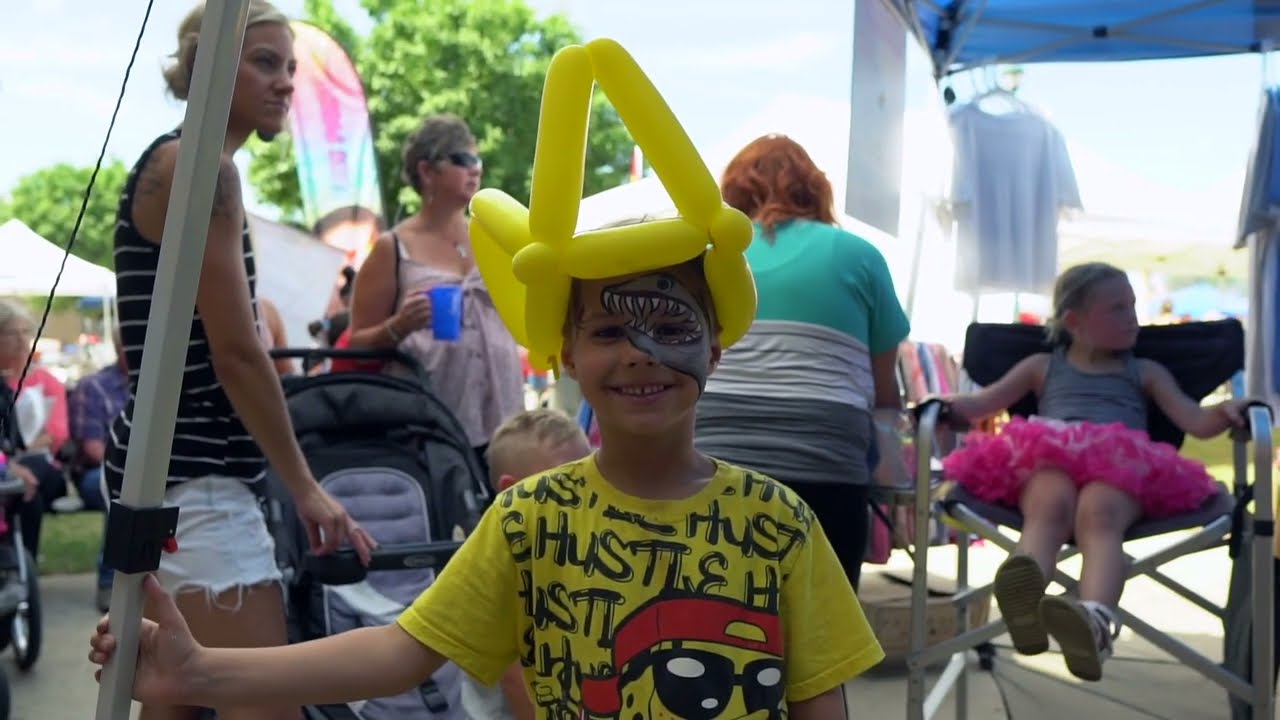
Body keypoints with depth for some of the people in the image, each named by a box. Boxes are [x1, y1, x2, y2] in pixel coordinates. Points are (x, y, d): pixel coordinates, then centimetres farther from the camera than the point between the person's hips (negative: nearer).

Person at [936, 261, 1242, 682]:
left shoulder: (1145, 372, 35)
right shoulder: (1042, 367, 34)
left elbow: (1196, 421, 22)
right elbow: (983, 403, 24)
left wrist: (1225, 412, -2)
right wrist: (946, 406, 1)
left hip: (1121, 467, 0)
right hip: (1049, 464, 0)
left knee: (1099, 516, -38)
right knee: (1048, 510, -38)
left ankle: (1096, 620, -67)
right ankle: (1025, 600, -71)